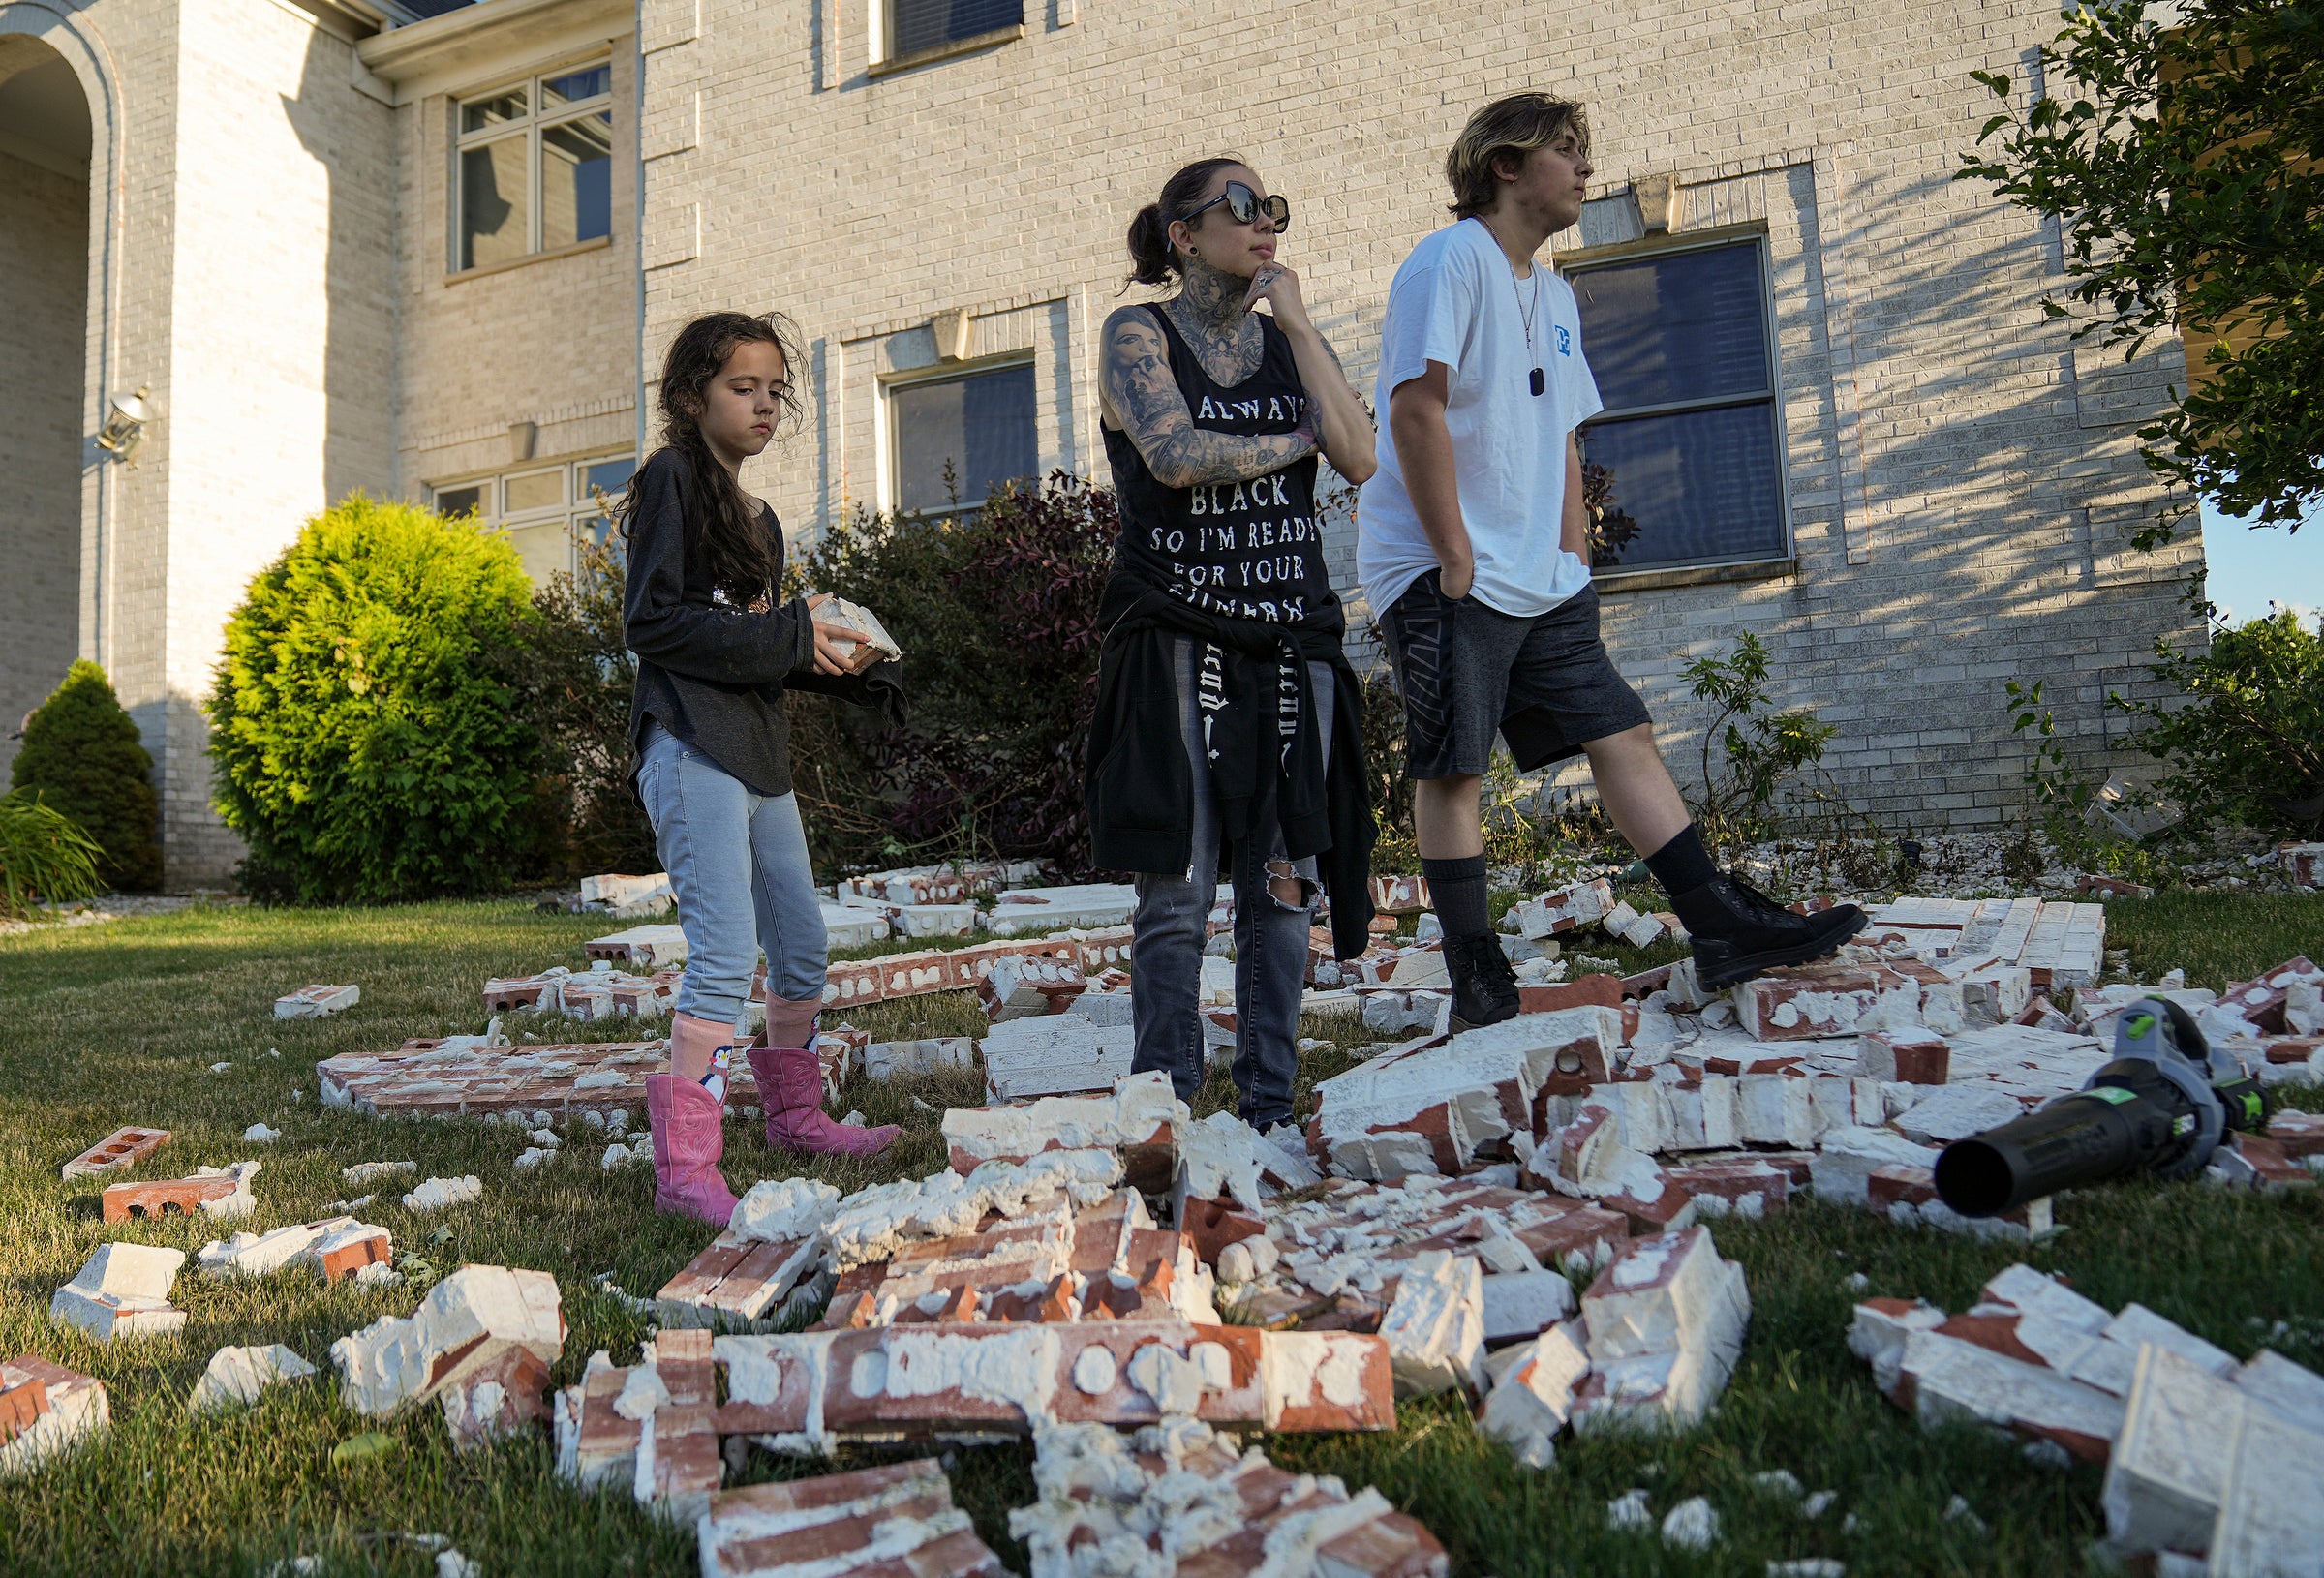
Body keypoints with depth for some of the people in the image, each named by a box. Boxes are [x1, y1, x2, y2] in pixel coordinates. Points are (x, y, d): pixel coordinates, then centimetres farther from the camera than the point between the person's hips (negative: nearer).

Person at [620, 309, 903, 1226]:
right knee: (728, 951, -14)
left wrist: (848, 671, 6)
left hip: (758, 755, 9)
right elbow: (649, 623, -14)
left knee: (802, 946, 14)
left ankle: (793, 1113, 31)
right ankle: (685, 1165, -7)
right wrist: (785, 637, -16)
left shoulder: (759, 519, 21)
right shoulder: (672, 479, -4)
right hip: (691, 750, -9)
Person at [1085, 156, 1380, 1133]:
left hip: (1291, 640, 4)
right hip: (1178, 641, -4)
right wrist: (1294, 439, 0)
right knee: (1177, 891, -5)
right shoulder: (1137, 336, 4)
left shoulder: (1293, 340, 16)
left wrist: (1293, 319, 2)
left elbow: (1358, 459, -1)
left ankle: (1269, 1110, 14)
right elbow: (1177, 456, -15)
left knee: (1283, 886, 3)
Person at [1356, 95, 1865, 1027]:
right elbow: (1416, 410, -17)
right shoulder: (1452, 260, -7)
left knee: (1622, 735, 4)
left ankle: (1722, 926, 7)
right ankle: (1478, 985, 1)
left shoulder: (1554, 296, 21)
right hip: (1443, 576, -8)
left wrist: (1573, 562, 11)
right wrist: (1454, 557, -17)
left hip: (1540, 583, 9)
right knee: (1451, 769, -4)